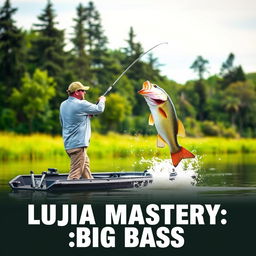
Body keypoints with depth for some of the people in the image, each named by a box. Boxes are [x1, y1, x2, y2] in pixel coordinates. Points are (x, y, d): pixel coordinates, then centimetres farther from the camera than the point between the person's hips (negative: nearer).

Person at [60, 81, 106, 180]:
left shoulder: (63, 105, 10)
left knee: (85, 164, 23)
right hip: (78, 144, -9)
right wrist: (102, 100, 19)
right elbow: (99, 109, -5)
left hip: (68, 144, 9)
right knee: (75, 173, -9)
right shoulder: (81, 104, -15)